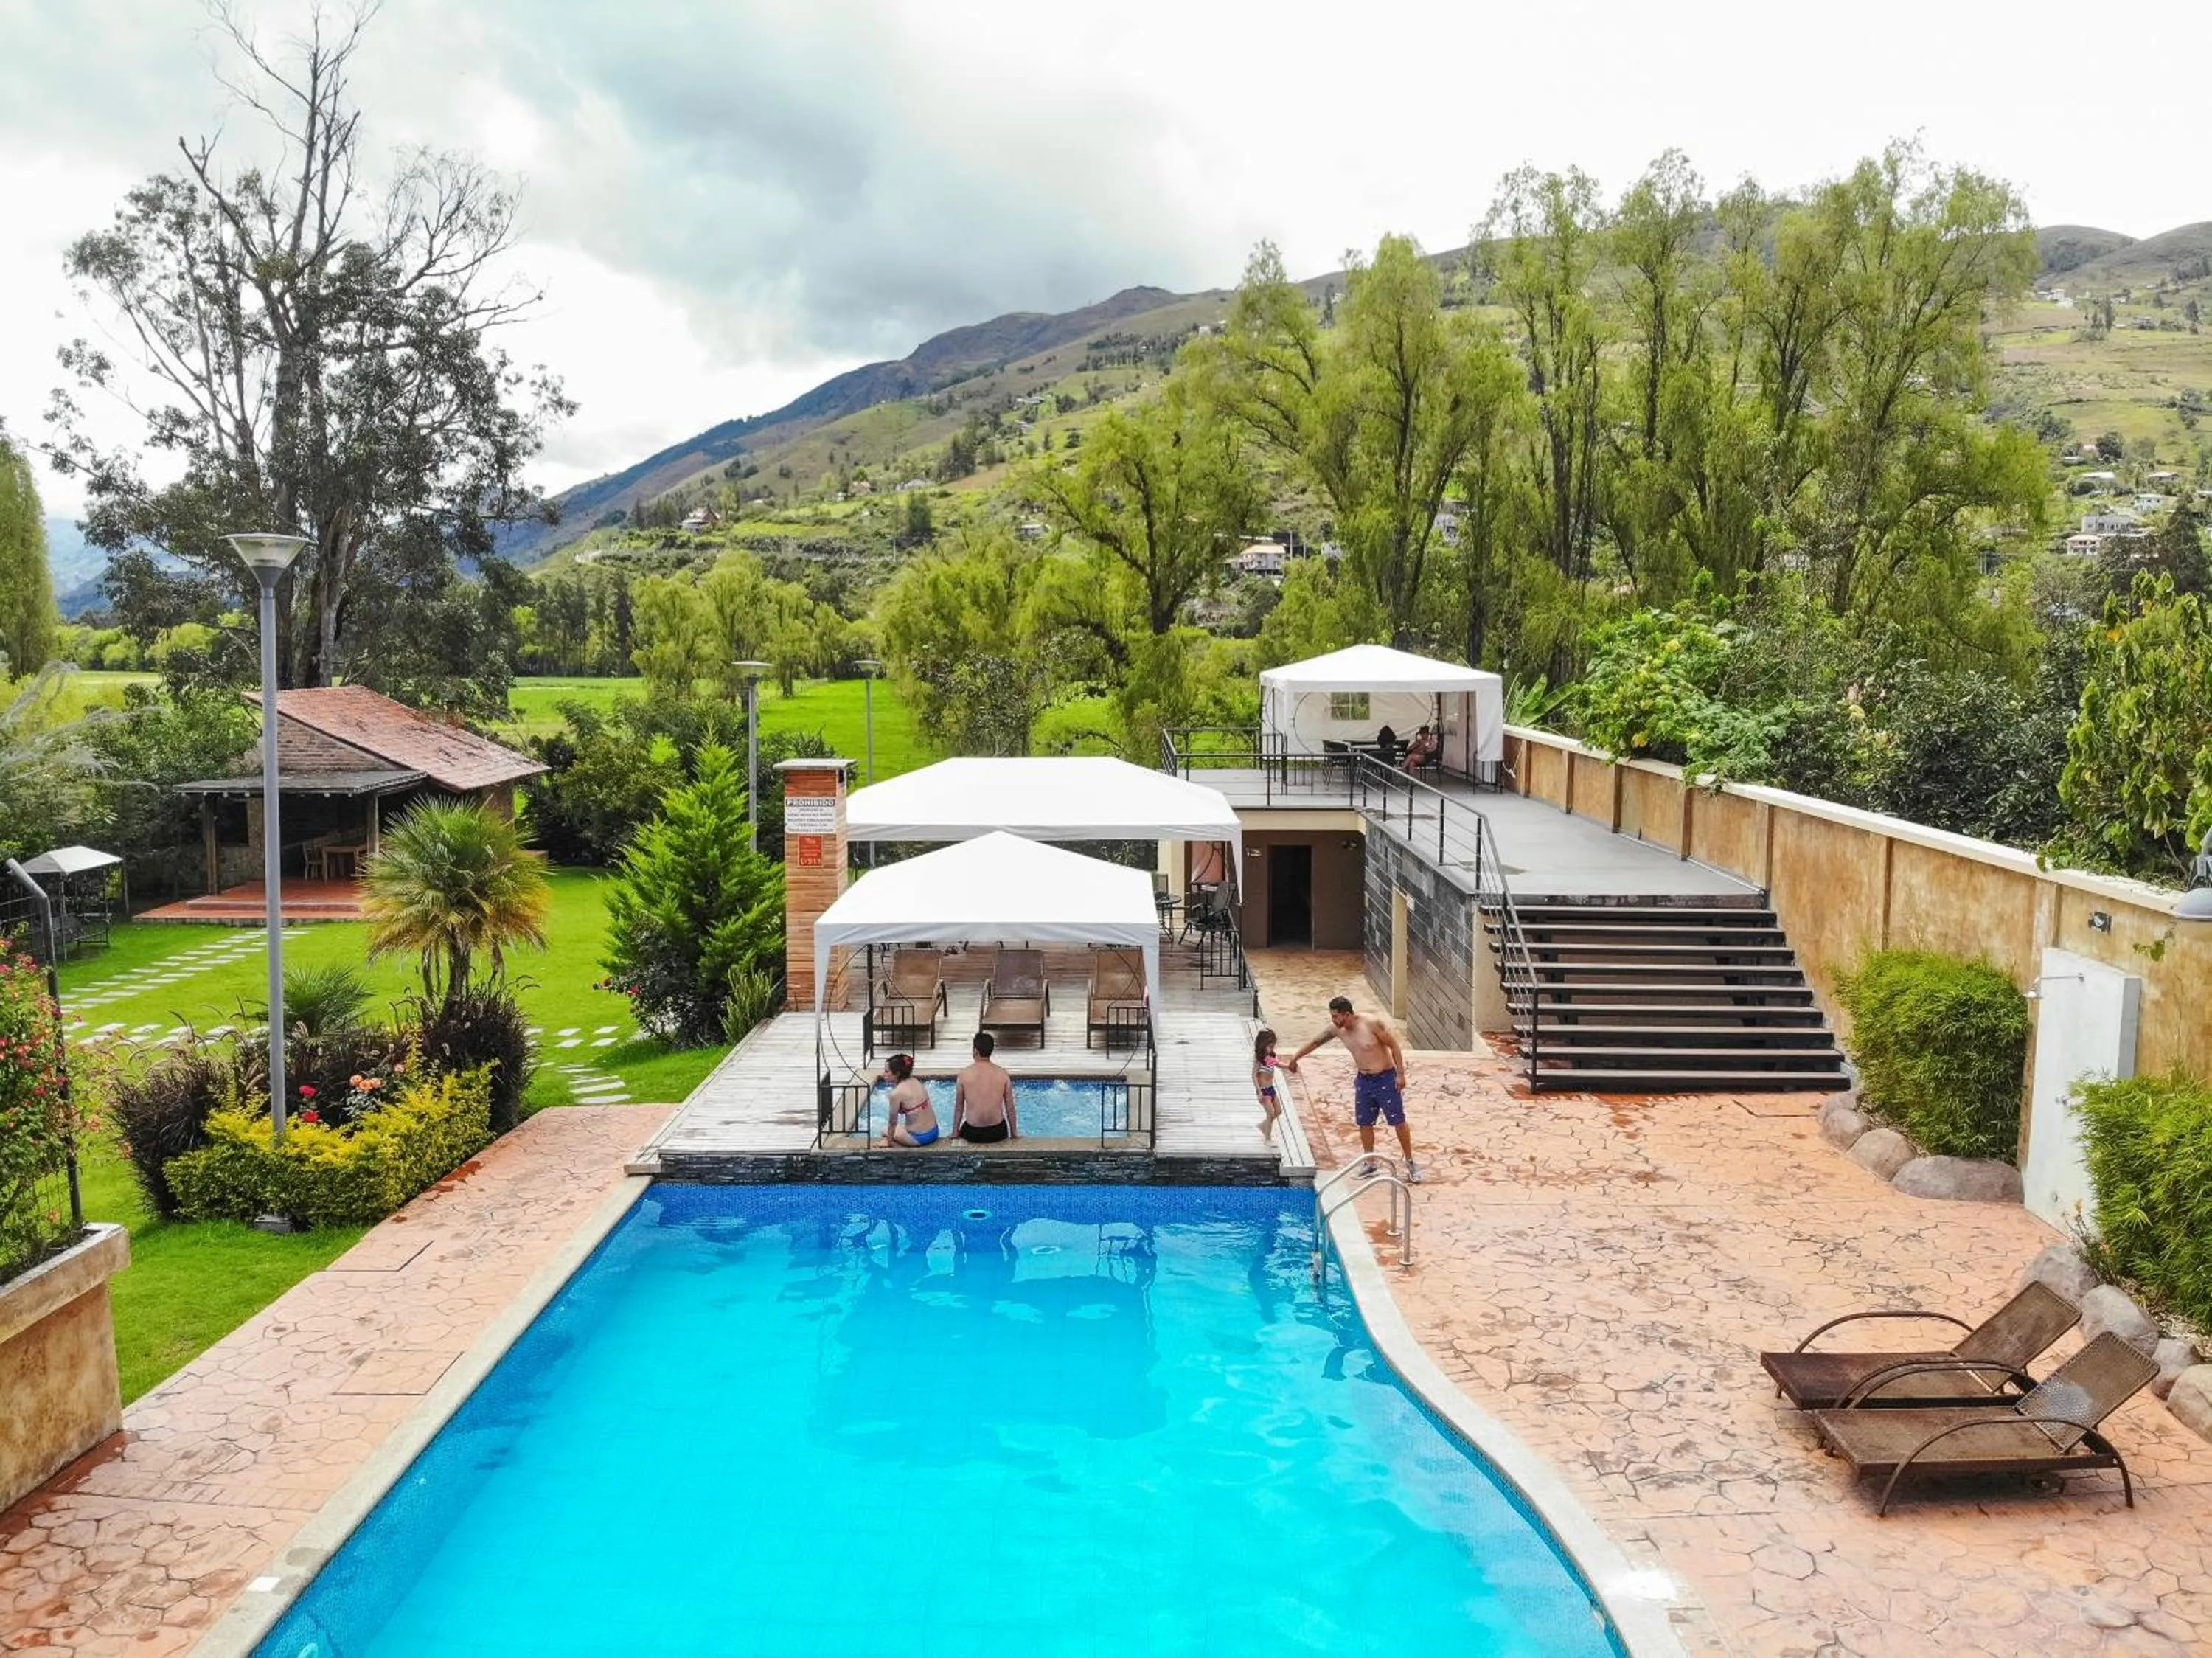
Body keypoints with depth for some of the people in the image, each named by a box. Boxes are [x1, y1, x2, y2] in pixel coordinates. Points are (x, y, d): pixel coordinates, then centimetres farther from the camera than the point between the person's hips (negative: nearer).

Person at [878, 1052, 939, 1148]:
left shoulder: (897, 1093, -19)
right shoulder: (916, 1081, 1)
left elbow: (893, 1122, -9)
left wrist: (889, 1142, 4)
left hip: (919, 1138, -7)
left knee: (885, 1130, 21)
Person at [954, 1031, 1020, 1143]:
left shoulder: (964, 1075, -10)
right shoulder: (1003, 1074, -7)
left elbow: (959, 1107, 0)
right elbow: (1010, 1107, 0)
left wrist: (955, 1132, 13)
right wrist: (1014, 1134, 12)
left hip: (973, 1134, 0)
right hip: (998, 1133, 0)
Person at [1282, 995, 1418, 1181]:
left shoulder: (1372, 1024, -23)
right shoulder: (1336, 1029, -5)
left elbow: (1394, 1046, -15)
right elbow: (1315, 1043, 11)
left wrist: (1400, 1074, -16)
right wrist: (1294, 1059, 22)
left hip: (1386, 1079, -6)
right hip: (1363, 1080, 6)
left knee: (1399, 1122, -2)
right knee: (1364, 1124, 8)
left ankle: (1411, 1164, 8)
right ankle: (1370, 1164, 20)